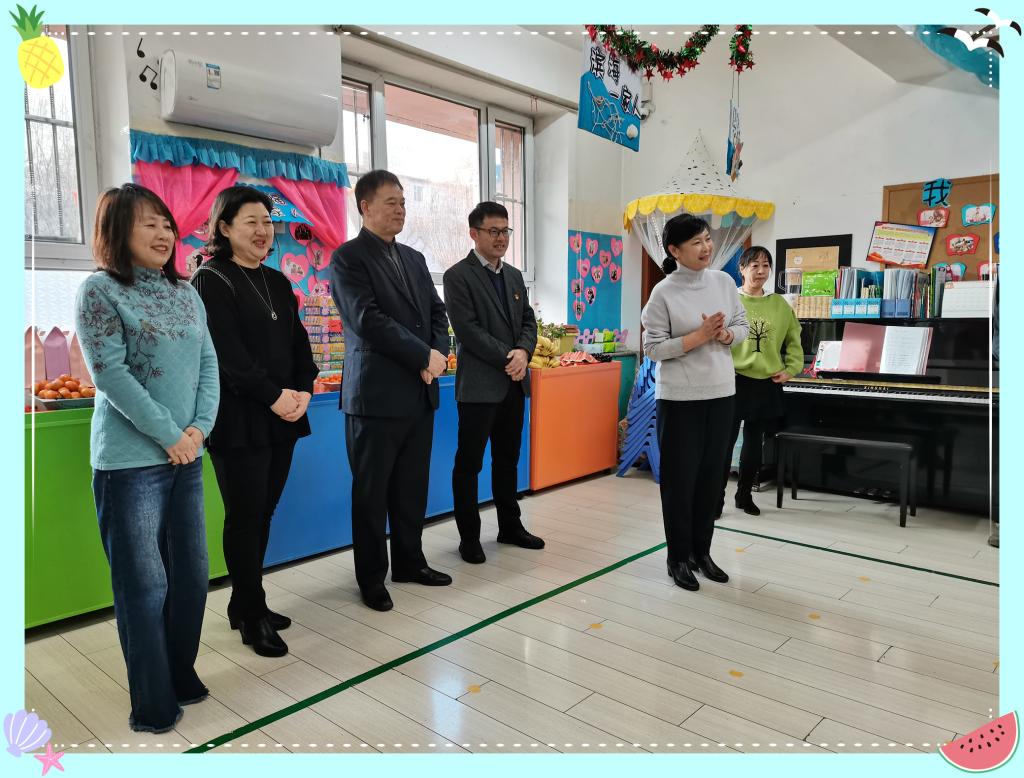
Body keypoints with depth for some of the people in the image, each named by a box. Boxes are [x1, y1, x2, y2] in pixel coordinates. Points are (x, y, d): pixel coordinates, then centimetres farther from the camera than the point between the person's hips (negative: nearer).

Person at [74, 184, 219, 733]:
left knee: (192, 576, 12)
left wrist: (200, 428, -6)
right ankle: (153, 704, 17)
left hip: (186, 456, 6)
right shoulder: (99, 290, -5)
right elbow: (110, 374, -13)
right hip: (130, 460, -6)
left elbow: (208, 364, 8)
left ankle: (182, 676, 30)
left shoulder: (185, 292, 12)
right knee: (144, 585, 2)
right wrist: (169, 435, -13)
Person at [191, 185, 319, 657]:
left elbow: (298, 342, 11)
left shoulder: (277, 282, 16)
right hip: (240, 419, -6)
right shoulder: (211, 281, -5)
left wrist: (304, 390, -5)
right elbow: (226, 351, -14)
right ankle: (253, 616, 12)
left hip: (282, 416, 6)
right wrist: (273, 396, -17)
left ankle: (244, 604, 25)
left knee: (263, 513, 11)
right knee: (245, 516, 0)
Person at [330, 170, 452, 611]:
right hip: (376, 394, -6)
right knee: (371, 491, 5)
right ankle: (371, 577, 18)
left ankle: (409, 562, 29)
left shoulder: (414, 259, 16)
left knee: (412, 487, 14)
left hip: (420, 393, 6)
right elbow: (367, 319, -16)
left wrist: (439, 353, -5)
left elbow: (437, 313, 15)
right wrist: (425, 355, -15)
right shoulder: (348, 257, -5)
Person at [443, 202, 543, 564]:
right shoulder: (458, 276, -7)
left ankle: (510, 526, 28)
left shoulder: (514, 275, 15)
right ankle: (469, 536, 13)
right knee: (469, 462, 2)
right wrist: (507, 358, -16)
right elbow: (467, 330, -15)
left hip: (514, 383, 7)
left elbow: (528, 321, 12)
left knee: (508, 459, 16)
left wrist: (523, 352, -9)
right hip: (480, 384, -7)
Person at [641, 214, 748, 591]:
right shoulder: (664, 293, -11)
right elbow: (653, 348, -12)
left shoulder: (724, 282, 4)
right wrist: (699, 336, -20)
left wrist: (725, 335, -10)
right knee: (680, 477, 4)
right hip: (679, 398, -5)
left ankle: (702, 551, 28)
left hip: (720, 392, 5)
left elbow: (742, 325, 12)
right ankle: (678, 557, 19)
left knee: (711, 474, 12)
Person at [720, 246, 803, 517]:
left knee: (754, 442, 13)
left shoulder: (780, 304, 7)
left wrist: (790, 369, 6)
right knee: (725, 440, -2)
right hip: (735, 381, -4)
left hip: (767, 384, 4)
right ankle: (717, 497, 10)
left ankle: (745, 495, 27)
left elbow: (794, 340, 15)